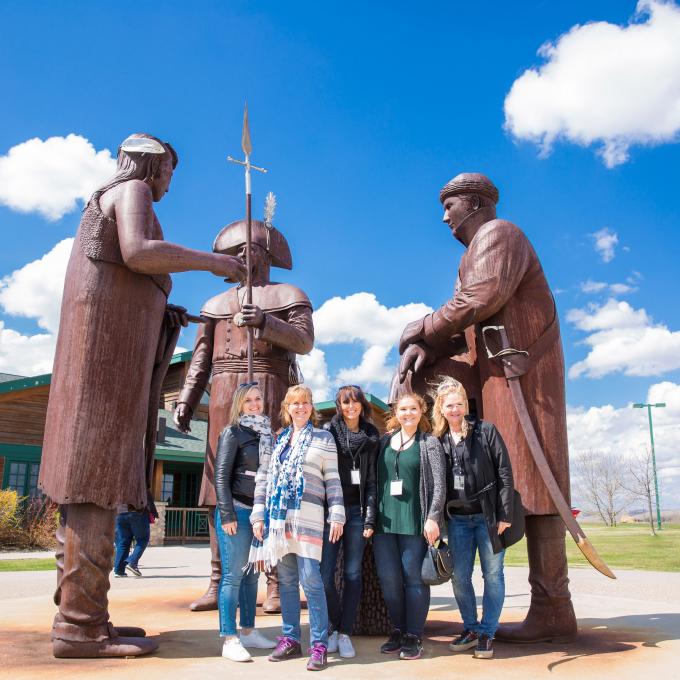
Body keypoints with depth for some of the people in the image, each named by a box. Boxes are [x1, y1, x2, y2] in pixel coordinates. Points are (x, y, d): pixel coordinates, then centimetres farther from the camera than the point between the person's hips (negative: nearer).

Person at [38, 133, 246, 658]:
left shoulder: (104, 207, 30)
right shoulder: (132, 190, 2)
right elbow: (138, 253, -18)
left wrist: (158, 313, 23)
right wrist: (212, 261, -10)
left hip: (107, 343, 10)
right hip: (113, 341, -10)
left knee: (88, 479, 2)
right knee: (99, 478, -15)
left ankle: (78, 617, 4)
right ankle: (81, 625, -15)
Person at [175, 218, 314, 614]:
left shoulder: (290, 295, 11)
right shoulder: (216, 305, 22)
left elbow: (304, 341, -6)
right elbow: (201, 360, 14)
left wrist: (264, 322, -20)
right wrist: (186, 401, 1)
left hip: (271, 394, -4)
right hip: (224, 399, 4)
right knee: (220, 487, -2)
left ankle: (276, 585, -4)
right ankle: (218, 584, 2)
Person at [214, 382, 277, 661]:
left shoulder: (266, 433, 13)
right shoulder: (233, 432, -4)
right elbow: (221, 476, -8)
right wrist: (227, 515, -15)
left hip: (260, 512, 6)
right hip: (237, 511, -6)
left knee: (251, 574, 10)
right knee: (233, 574, -3)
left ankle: (248, 632, 21)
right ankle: (229, 640, 2)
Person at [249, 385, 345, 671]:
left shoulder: (324, 438, 5)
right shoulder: (277, 440, 14)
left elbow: (332, 479, 2)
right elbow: (262, 478, 11)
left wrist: (336, 515, -5)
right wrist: (258, 515, 4)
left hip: (308, 516, -4)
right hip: (278, 516, 4)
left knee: (310, 578, -9)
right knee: (286, 580, 9)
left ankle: (319, 644, -1)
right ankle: (290, 639, 18)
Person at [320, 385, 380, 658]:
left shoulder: (371, 437, 8)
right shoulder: (329, 432, 2)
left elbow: (372, 479, 5)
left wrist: (370, 517, -3)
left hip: (357, 510, 1)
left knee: (352, 574, 3)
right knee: (325, 574, -3)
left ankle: (345, 633, 14)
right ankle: (335, 625, 18)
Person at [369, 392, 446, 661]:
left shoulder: (429, 443, 2)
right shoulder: (384, 442, 13)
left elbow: (439, 484, -3)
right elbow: (376, 480, 14)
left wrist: (432, 518, -12)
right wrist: (372, 517, 10)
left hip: (414, 522, -4)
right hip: (385, 521, 4)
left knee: (414, 578, 1)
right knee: (388, 579, 7)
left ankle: (413, 636, 12)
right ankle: (398, 630, 23)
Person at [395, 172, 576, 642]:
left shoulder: (499, 234, -5)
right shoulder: (481, 248, 25)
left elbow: (481, 299, -21)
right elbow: (466, 321, 14)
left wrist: (420, 333, -9)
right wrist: (423, 349, -5)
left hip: (518, 372, -10)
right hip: (491, 367, 10)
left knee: (529, 484, -10)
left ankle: (553, 609, -3)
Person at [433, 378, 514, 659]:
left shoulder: (486, 432, -4)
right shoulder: (439, 440, 6)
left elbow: (504, 473, -6)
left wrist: (504, 515, -10)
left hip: (487, 516, -3)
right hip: (457, 519, 3)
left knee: (493, 576, 4)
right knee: (460, 577, 8)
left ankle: (487, 633, 17)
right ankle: (471, 629, 25)